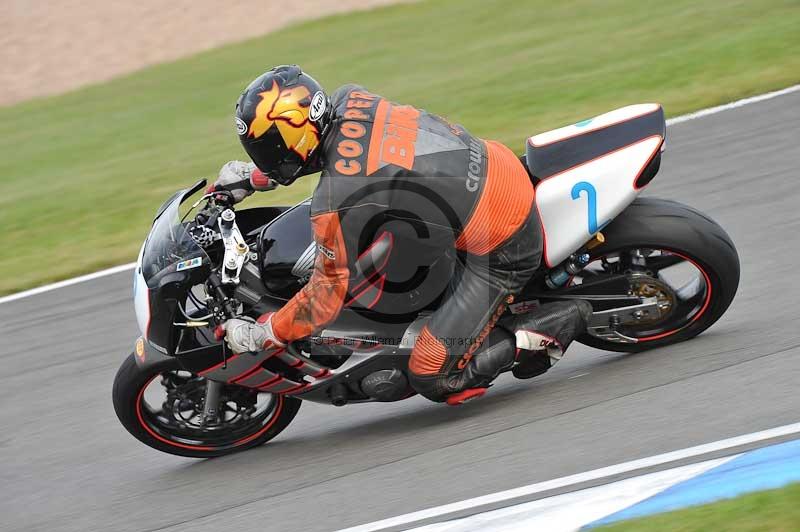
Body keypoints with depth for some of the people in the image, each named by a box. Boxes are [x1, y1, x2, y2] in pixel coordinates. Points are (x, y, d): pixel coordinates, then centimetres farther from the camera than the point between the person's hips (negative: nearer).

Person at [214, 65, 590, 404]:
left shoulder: (333, 202, -24)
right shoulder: (349, 100, -3)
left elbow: (329, 291, -12)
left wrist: (259, 335, -1)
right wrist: (253, 178, 22)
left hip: (500, 249, -8)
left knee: (434, 380, -7)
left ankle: (559, 323, 1)